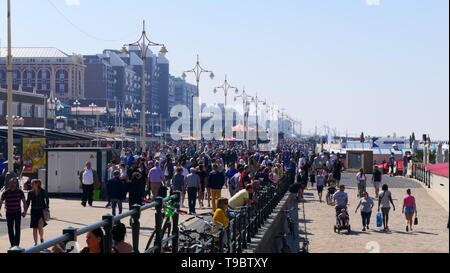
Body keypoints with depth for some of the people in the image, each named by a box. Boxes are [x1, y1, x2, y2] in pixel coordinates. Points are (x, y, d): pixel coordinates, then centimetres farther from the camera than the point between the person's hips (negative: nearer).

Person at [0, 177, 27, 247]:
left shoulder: (20, 192, -6)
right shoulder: (6, 192, -6)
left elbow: (24, 202, 3)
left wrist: (24, 211, -6)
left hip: (17, 213, -1)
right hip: (9, 213, 1)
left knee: (17, 229, -9)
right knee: (10, 229, 8)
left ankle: (17, 244, -9)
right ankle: (12, 244, 21)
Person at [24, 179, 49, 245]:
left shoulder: (43, 191, -3)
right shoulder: (30, 193, 3)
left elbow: (47, 200, 7)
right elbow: (28, 202, 9)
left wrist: (47, 207, -4)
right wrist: (25, 211, 1)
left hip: (42, 210, -3)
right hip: (34, 211, 3)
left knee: (40, 227, -16)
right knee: (34, 228, 4)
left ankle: (42, 238, 11)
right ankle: (35, 243, 15)